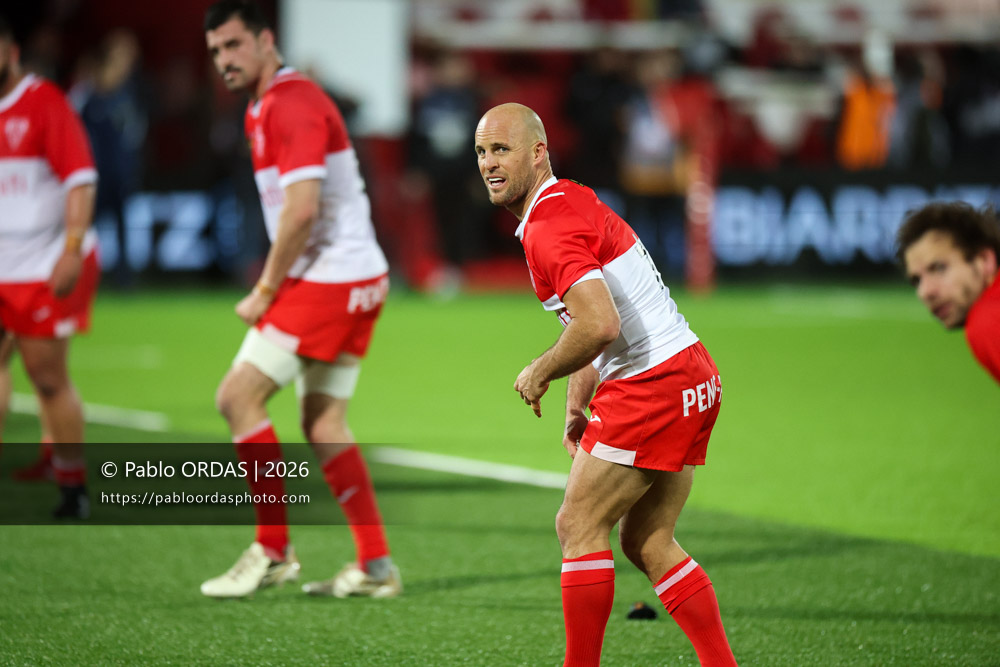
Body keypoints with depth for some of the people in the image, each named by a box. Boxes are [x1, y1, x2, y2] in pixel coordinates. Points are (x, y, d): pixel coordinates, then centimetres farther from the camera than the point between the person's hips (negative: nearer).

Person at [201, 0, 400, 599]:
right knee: (322, 422, 10)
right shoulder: (266, 110, 17)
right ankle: (376, 567, 11)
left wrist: (265, 292, -14)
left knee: (238, 396, -9)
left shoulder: (293, 105, -14)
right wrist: (276, 289, 14)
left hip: (328, 279, -10)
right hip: (357, 279, 10)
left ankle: (273, 551, -6)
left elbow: (301, 210, -22)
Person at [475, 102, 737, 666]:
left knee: (579, 525, -3)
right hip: (692, 373, 10)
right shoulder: (571, 200, 17)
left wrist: (541, 372, -13)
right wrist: (579, 405, 20)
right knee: (648, 542, 12)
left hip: (654, 384, -10)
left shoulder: (547, 228, -16)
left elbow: (601, 325, -29)